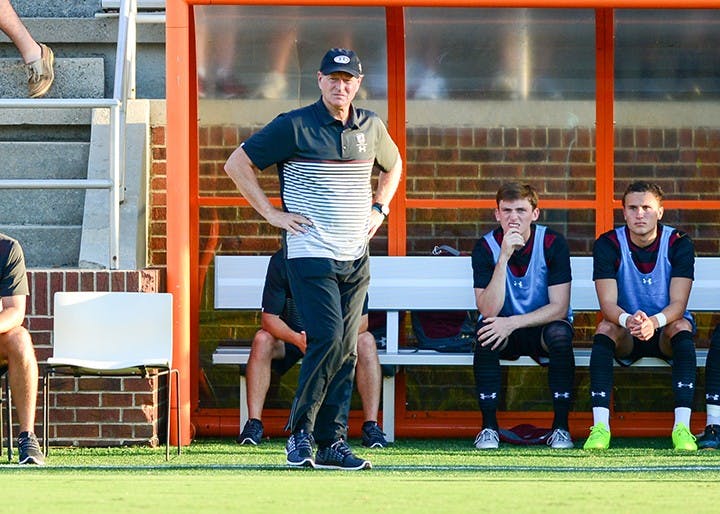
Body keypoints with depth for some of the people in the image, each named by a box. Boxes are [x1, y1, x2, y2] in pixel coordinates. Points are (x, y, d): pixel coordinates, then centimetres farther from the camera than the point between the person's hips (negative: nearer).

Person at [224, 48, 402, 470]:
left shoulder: (371, 127, 10)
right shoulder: (294, 126, -6)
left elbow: (393, 164, 31)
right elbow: (237, 163, -2)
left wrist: (378, 209, 17)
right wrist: (271, 213, -6)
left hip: (356, 258, 6)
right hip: (311, 254, -6)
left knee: (347, 348, 3)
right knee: (327, 337, -17)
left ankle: (332, 443, 6)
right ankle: (300, 431, -5)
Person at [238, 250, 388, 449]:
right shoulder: (281, 261, -21)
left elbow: (361, 320, -18)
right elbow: (269, 318, -22)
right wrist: (298, 339, -42)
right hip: (292, 334, 0)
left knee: (366, 342, -29)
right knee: (262, 339, -30)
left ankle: (371, 426, -28)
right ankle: (253, 423, -29)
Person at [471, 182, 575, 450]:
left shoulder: (552, 243, -14)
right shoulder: (486, 247, -12)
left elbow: (559, 307, -17)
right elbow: (488, 311, -22)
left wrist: (512, 323, -29)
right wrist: (504, 257, -31)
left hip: (543, 326, 0)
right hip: (505, 330, 0)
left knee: (560, 335, -34)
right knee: (485, 334, -32)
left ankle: (561, 427, -21)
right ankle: (489, 426, -23)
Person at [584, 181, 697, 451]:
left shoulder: (678, 244, -10)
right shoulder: (607, 245, -9)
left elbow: (678, 304, -18)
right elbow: (608, 304, -17)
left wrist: (654, 322, -41)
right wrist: (628, 320, -41)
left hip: (666, 330, 0)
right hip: (625, 337, 1)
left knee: (682, 326, -33)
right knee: (605, 328, -31)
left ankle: (682, 428, -42)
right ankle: (600, 427, -39)